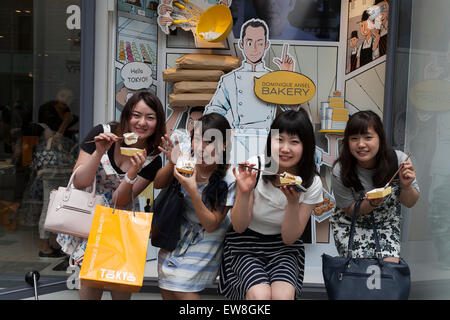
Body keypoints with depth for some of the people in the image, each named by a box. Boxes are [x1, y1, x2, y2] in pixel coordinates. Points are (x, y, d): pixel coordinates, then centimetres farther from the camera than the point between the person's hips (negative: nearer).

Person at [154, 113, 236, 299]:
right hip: (178, 231, 4)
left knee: (179, 288, -7)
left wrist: (193, 192, -35)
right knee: (166, 290, 12)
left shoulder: (228, 181, -26)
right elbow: (159, 183, -3)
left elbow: (211, 225, -22)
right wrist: (172, 163, -24)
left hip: (205, 240, -4)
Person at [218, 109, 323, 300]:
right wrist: (244, 193, -30)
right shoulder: (254, 167, -16)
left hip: (283, 249, 2)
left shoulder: (312, 183, -10)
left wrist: (293, 202, -25)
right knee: (260, 295, -27)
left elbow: (289, 238, -8)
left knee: (283, 295, -25)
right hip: (245, 243, -1)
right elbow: (239, 227, -11)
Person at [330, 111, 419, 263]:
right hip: (351, 224, -1)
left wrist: (406, 186, -30)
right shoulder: (340, 172, -25)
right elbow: (349, 210, -11)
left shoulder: (398, 160, -20)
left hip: (386, 222, 2)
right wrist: (371, 203, -31)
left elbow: (409, 203, -6)